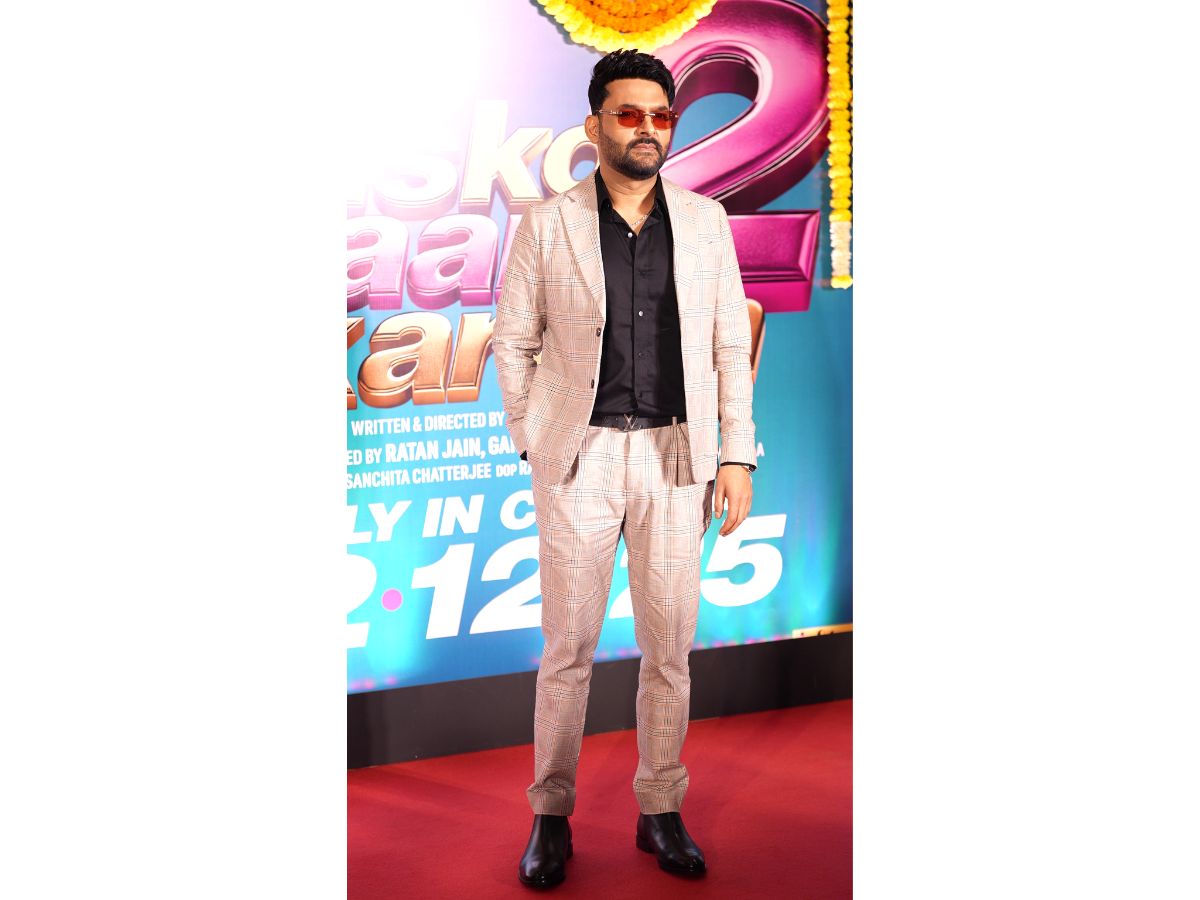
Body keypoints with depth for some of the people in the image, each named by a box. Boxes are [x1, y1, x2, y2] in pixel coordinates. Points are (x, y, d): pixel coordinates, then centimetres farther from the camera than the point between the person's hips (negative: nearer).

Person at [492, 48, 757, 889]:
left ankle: (661, 811, 21)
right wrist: (534, 442, 2)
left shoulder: (705, 220, 6)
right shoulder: (548, 225, 0)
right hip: (581, 456, -2)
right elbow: (514, 341, 5)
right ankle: (552, 814, 18)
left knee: (671, 646, 7)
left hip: (676, 455, 2)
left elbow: (731, 343, 7)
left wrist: (737, 455, 2)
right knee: (569, 646, 4)